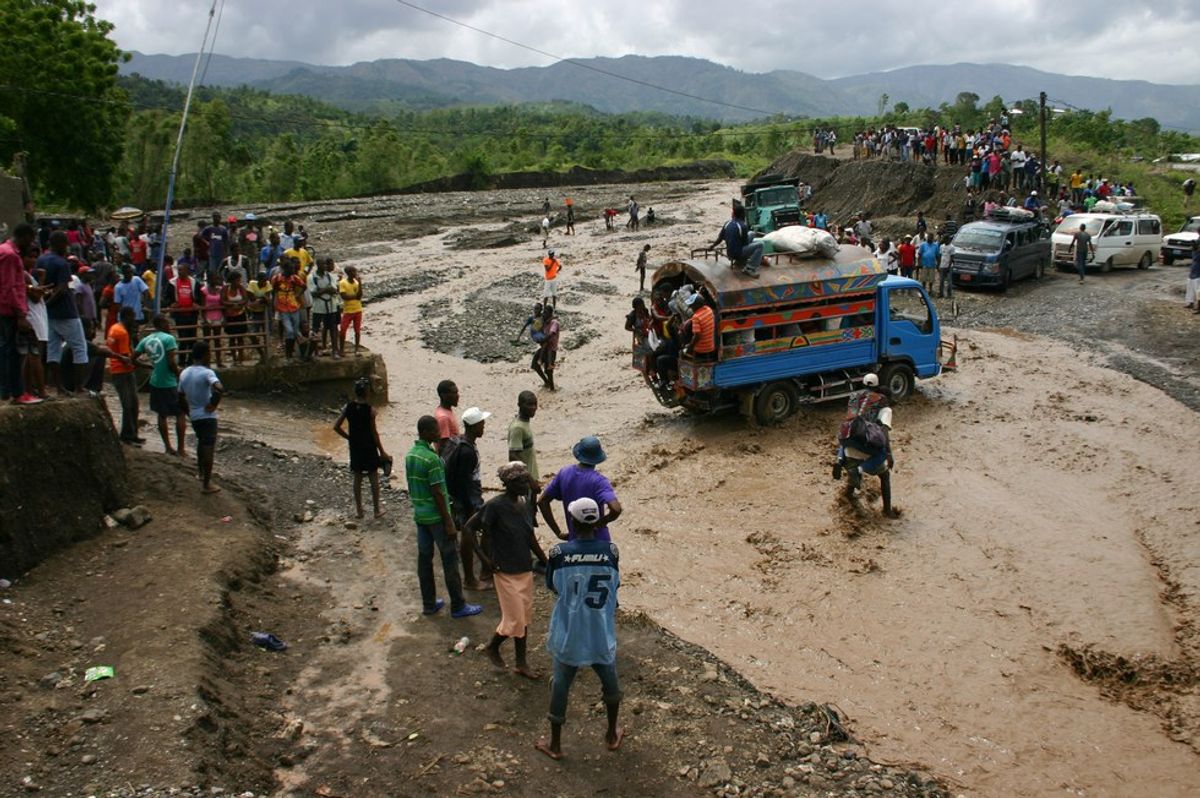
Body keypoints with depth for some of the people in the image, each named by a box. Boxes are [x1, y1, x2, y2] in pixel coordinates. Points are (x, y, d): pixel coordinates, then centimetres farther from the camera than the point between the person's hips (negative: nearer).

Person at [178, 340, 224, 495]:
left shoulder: (184, 373, 4)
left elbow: (181, 398, 12)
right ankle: (206, 485, 4)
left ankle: (202, 475, 42)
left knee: (201, 444, 26)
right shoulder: (206, 373, -18)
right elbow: (219, 389, -36)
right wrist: (214, 404, -20)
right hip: (207, 416, -7)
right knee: (209, 449, 1)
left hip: (194, 417, 7)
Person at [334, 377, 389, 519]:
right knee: (374, 478, 11)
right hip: (369, 448, -3)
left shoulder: (348, 407, -8)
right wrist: (382, 451, -4)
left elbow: (336, 427, -4)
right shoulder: (370, 410, -18)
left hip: (355, 447, 4)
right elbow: (374, 433, -13)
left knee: (357, 478, 15)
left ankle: (358, 510, 23)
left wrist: (349, 437, 10)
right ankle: (377, 509, 20)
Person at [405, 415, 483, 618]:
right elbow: (437, 493, -21)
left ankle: (429, 603, 23)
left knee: (424, 558, 13)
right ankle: (458, 606, 9)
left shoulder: (410, 455, 4)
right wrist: (449, 522, -16)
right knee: (450, 560, 2)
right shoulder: (432, 459, -22)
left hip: (419, 515, 8)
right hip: (436, 516, -8)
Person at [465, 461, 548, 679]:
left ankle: (521, 663, 25)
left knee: (524, 618, 13)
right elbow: (469, 528, -13)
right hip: (506, 571, -7)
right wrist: (484, 557, -14)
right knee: (514, 619, -1)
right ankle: (493, 647, 26)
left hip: (525, 569, 7)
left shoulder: (524, 502, 2)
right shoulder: (495, 505, -19)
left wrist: (545, 562, 14)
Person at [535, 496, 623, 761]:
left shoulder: (558, 553, -17)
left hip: (568, 635, -1)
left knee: (560, 685, 17)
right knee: (610, 682, 24)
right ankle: (612, 735, 42)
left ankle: (555, 744, 31)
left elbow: (553, 586, -1)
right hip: (602, 635, 1)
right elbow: (614, 586, -1)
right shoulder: (610, 550, -14)